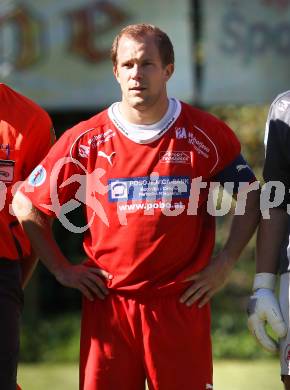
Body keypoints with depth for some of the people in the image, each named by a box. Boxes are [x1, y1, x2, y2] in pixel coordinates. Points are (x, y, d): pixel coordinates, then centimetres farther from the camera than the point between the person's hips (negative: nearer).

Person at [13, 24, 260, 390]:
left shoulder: (206, 135, 2)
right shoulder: (86, 140, 2)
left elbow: (251, 197, 13)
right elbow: (27, 205, 12)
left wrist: (224, 263, 5)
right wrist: (61, 269, 8)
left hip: (182, 304, 0)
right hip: (107, 302, 1)